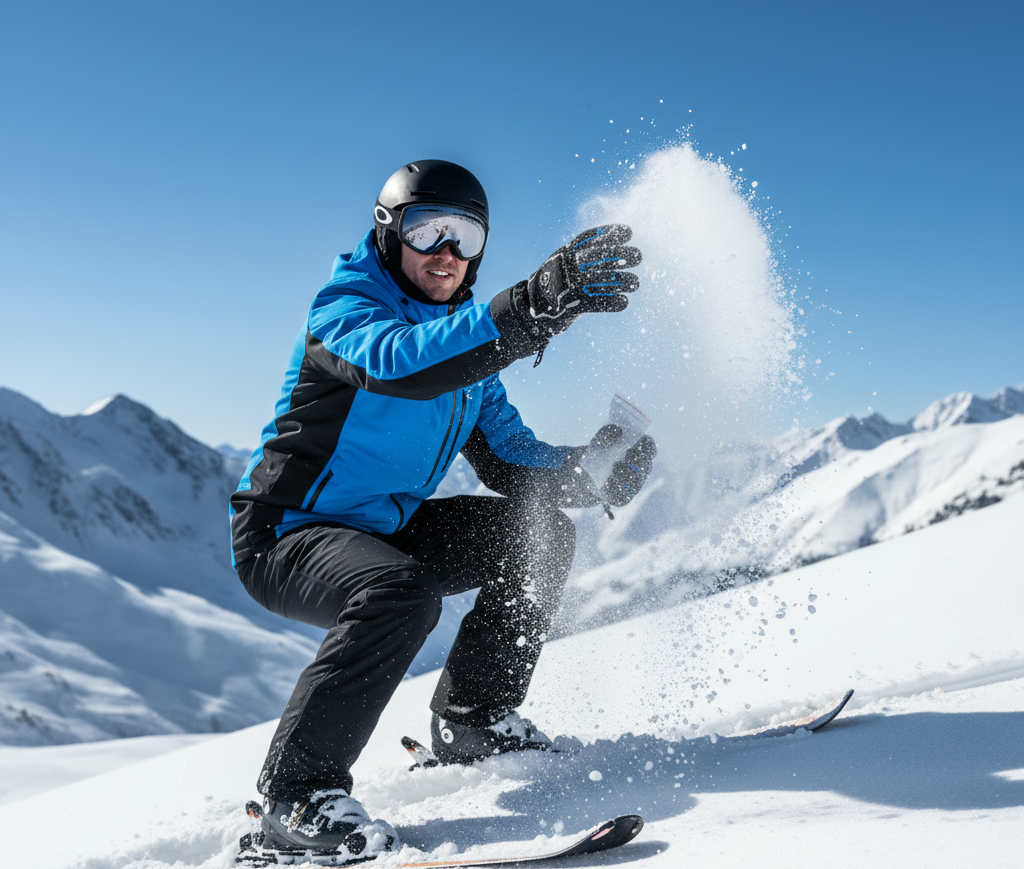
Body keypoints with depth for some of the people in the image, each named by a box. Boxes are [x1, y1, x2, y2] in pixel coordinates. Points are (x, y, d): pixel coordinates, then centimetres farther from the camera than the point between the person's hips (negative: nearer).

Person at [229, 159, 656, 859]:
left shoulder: (468, 345, 7)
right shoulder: (344, 306, -16)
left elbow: (508, 458, 5)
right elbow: (397, 362, -40)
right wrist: (539, 304, -49)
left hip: (385, 529, 8)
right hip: (285, 539, -7)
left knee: (541, 533, -1)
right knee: (401, 593, -36)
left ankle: (473, 720, 9)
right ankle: (298, 793, -21)